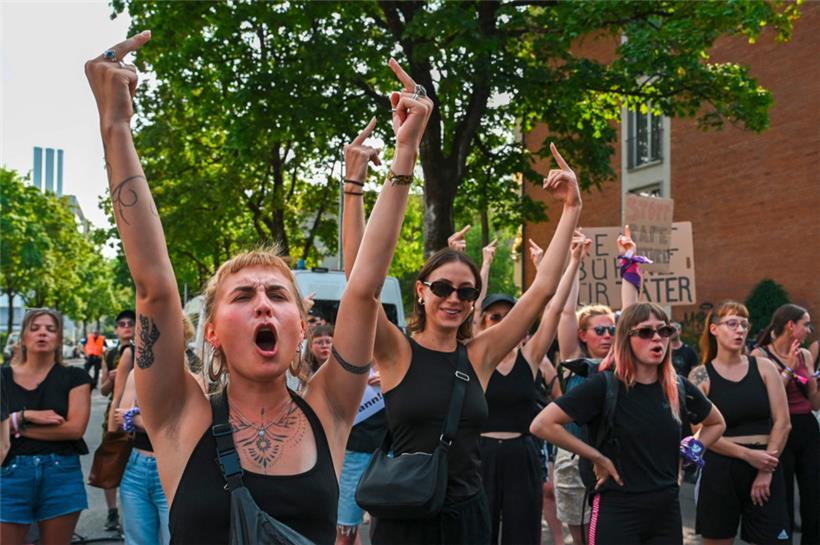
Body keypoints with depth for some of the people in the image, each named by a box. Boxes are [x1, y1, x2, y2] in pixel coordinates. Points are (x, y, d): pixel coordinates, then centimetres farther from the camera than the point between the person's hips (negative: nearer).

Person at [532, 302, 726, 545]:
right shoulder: (605, 385, -12)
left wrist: (686, 455, 8)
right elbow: (542, 424, -18)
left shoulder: (678, 387, 3)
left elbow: (717, 424, 23)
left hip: (667, 510, 5)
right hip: (618, 511, -5)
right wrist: (598, 458, -14)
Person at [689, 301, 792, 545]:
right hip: (720, 469, -1)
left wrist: (766, 470, -7)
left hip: (765, 467, 1)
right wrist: (748, 455, -13)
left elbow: (782, 423, 0)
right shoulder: (701, 375, -3)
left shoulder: (764, 367, 3)